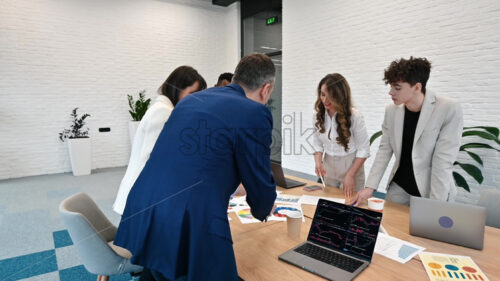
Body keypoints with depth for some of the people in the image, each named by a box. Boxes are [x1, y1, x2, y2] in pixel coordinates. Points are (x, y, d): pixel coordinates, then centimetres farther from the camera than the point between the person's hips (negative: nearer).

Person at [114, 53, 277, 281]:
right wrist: (262, 211, 23)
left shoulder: (192, 100, 14)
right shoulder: (255, 113, -8)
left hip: (141, 217, 8)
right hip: (192, 227, -7)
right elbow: (261, 185, -1)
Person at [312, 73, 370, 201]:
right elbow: (317, 143, 4)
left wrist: (350, 175, -15)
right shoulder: (318, 115, -5)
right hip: (328, 169, 4)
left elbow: (363, 149, -12)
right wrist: (318, 162, -14)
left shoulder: (354, 116, -18)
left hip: (351, 167, -4)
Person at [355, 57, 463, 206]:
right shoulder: (391, 110, -4)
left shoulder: (450, 110, -17)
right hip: (399, 187, 4)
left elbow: (443, 161, -20)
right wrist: (370, 187, -4)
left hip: (431, 191, -3)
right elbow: (384, 150, 1)